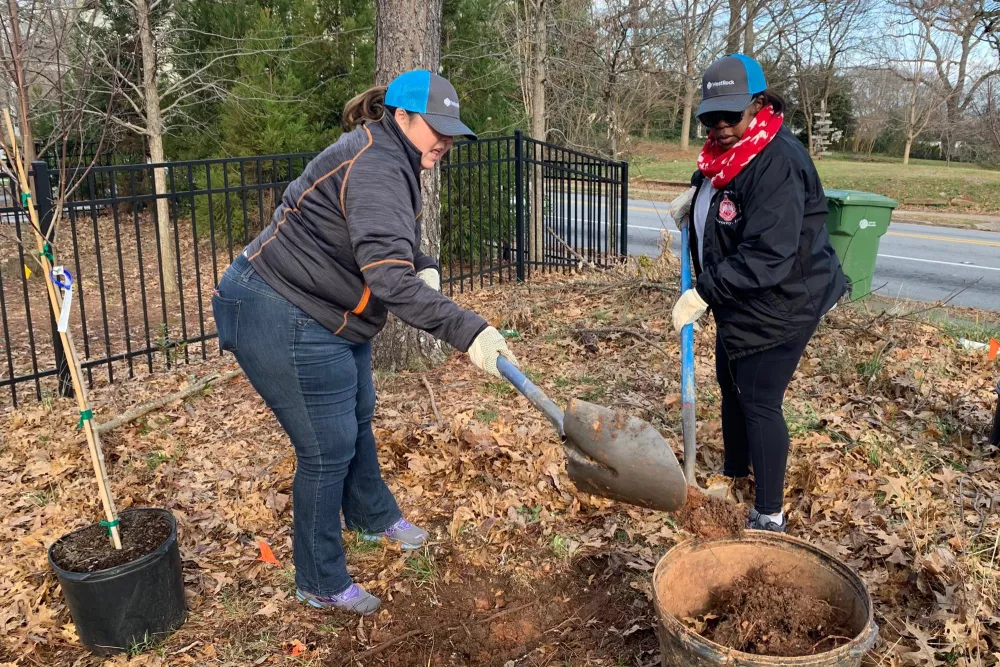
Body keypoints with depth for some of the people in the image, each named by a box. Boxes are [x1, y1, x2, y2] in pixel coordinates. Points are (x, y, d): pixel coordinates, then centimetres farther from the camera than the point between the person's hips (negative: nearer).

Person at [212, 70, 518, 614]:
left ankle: (372, 517, 49)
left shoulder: (390, 160, 9)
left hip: (329, 317, 11)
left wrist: (425, 268, 0)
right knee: (328, 446, -2)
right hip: (280, 319, -11)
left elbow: (392, 243, 22)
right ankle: (320, 584, 18)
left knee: (357, 415, 24)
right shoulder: (376, 166, -26)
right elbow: (389, 275, -40)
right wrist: (467, 331, -45)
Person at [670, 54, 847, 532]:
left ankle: (769, 517, 10)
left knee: (759, 402, -5)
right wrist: (696, 193, 7)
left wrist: (704, 293, -32)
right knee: (731, 385, 21)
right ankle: (735, 474, 43)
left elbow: (767, 258, -34)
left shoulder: (777, 164, -28)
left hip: (779, 304, -10)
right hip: (739, 300, 10)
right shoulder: (727, 150, 1)